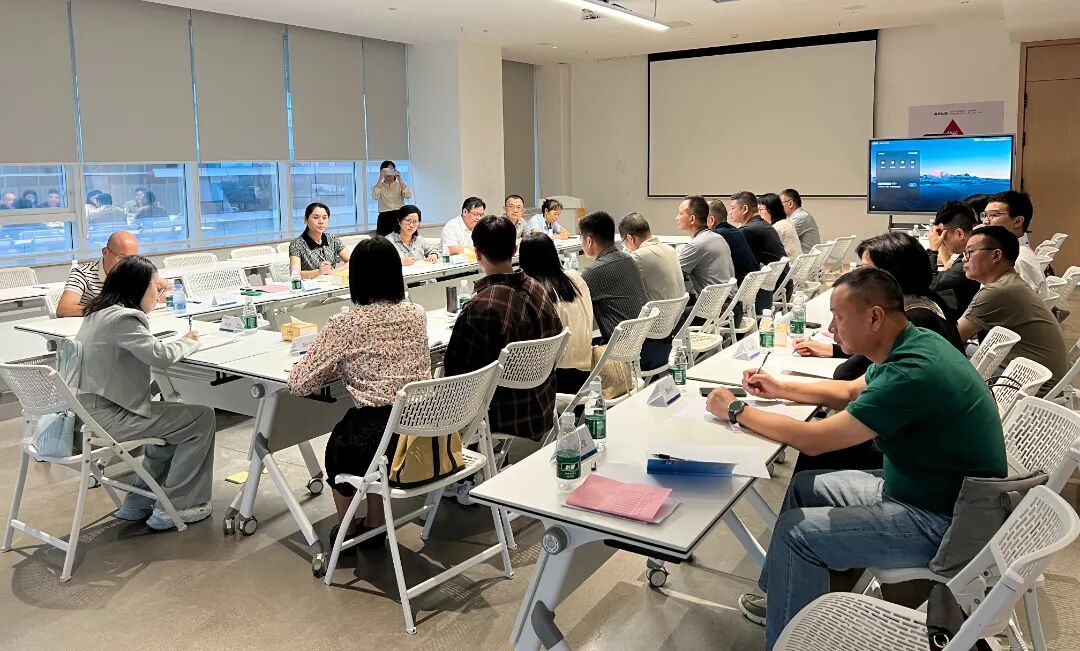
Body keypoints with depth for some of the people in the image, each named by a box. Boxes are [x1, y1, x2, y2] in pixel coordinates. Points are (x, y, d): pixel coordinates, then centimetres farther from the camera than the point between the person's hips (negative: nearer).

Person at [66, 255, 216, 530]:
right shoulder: (122, 318, -18)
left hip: (86, 410, 11)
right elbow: (161, 355, -26)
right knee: (202, 418, -3)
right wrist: (188, 342, -7)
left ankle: (138, 502, 26)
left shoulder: (101, 312, 13)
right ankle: (174, 506, 6)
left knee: (175, 420, 26)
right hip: (104, 417, -11)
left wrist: (151, 301, 21)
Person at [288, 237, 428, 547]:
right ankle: (374, 527, 39)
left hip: (377, 442, -4)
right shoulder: (417, 314, 4)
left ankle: (347, 529, 43)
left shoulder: (344, 325, -10)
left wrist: (339, 366, 14)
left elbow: (299, 384, -5)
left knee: (338, 441, 30)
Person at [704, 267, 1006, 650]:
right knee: (805, 486, 15)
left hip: (944, 523, -10)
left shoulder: (912, 372, -31)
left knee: (796, 531, -13)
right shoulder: (910, 345, 0)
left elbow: (813, 440, -28)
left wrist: (736, 411, -16)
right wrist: (780, 388, 10)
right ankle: (787, 600, 29)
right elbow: (850, 392, 19)